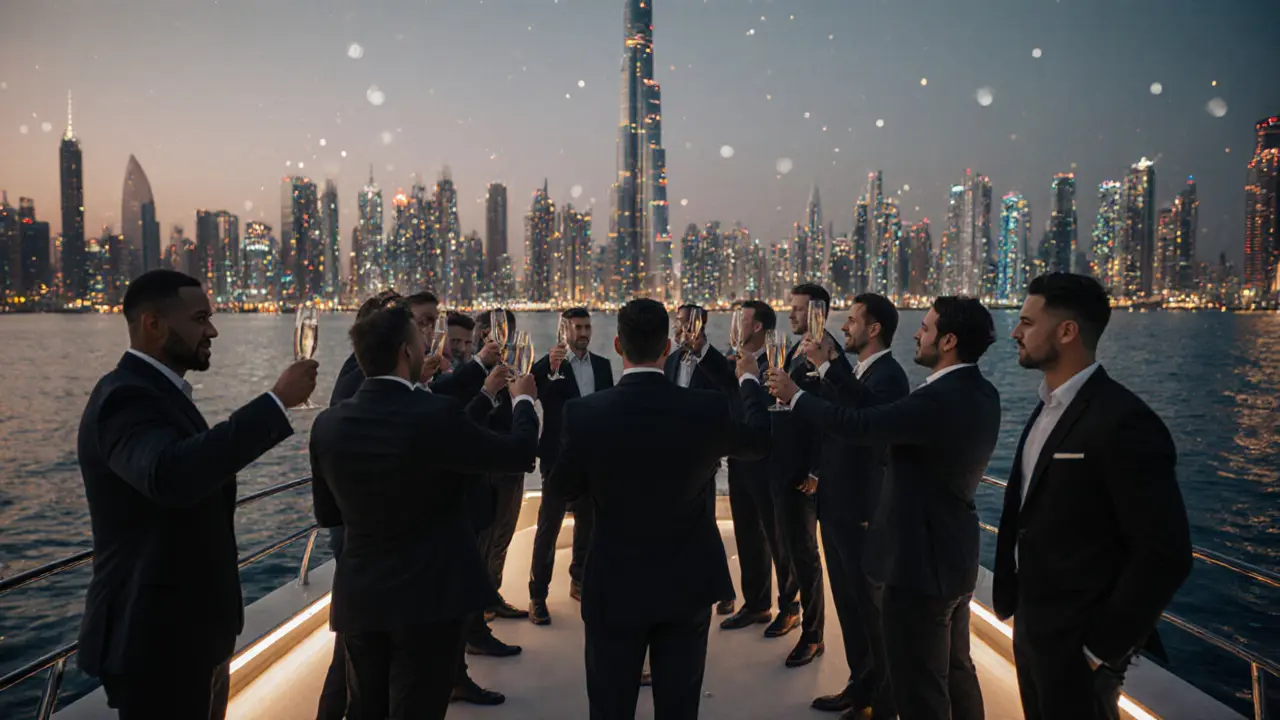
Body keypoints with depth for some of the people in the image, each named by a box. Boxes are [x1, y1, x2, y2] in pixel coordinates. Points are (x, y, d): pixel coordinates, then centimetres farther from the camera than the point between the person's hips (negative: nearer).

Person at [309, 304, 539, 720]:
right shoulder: (437, 415, -21)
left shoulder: (328, 424, -4)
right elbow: (520, 452, -9)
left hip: (358, 599, 5)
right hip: (429, 596, -5)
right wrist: (524, 400, 11)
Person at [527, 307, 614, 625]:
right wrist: (550, 370, -39)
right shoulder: (548, 363, -7)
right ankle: (537, 595, 3)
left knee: (587, 522, 15)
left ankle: (579, 581, 31)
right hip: (560, 455, -5)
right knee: (548, 525, -2)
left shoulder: (602, 365, 8)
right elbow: (537, 398, -23)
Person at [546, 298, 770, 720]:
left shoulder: (583, 413, -17)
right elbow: (759, 441, 8)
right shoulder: (708, 409, -14)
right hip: (687, 584, 1)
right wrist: (749, 380, 26)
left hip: (614, 587, -1)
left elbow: (561, 489, -1)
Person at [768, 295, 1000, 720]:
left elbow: (859, 425, -26)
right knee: (955, 673, 24)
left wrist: (795, 396, -11)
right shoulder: (979, 393, 4)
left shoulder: (940, 399, -27)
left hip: (921, 561, -10)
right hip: (954, 556, 10)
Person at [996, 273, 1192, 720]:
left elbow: (1165, 555, -21)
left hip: (1076, 644, -8)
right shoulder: (1046, 408, 7)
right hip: (1030, 628, 8)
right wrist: (1013, 601, 10)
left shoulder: (1123, 421, -21)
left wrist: (1103, 648, -16)